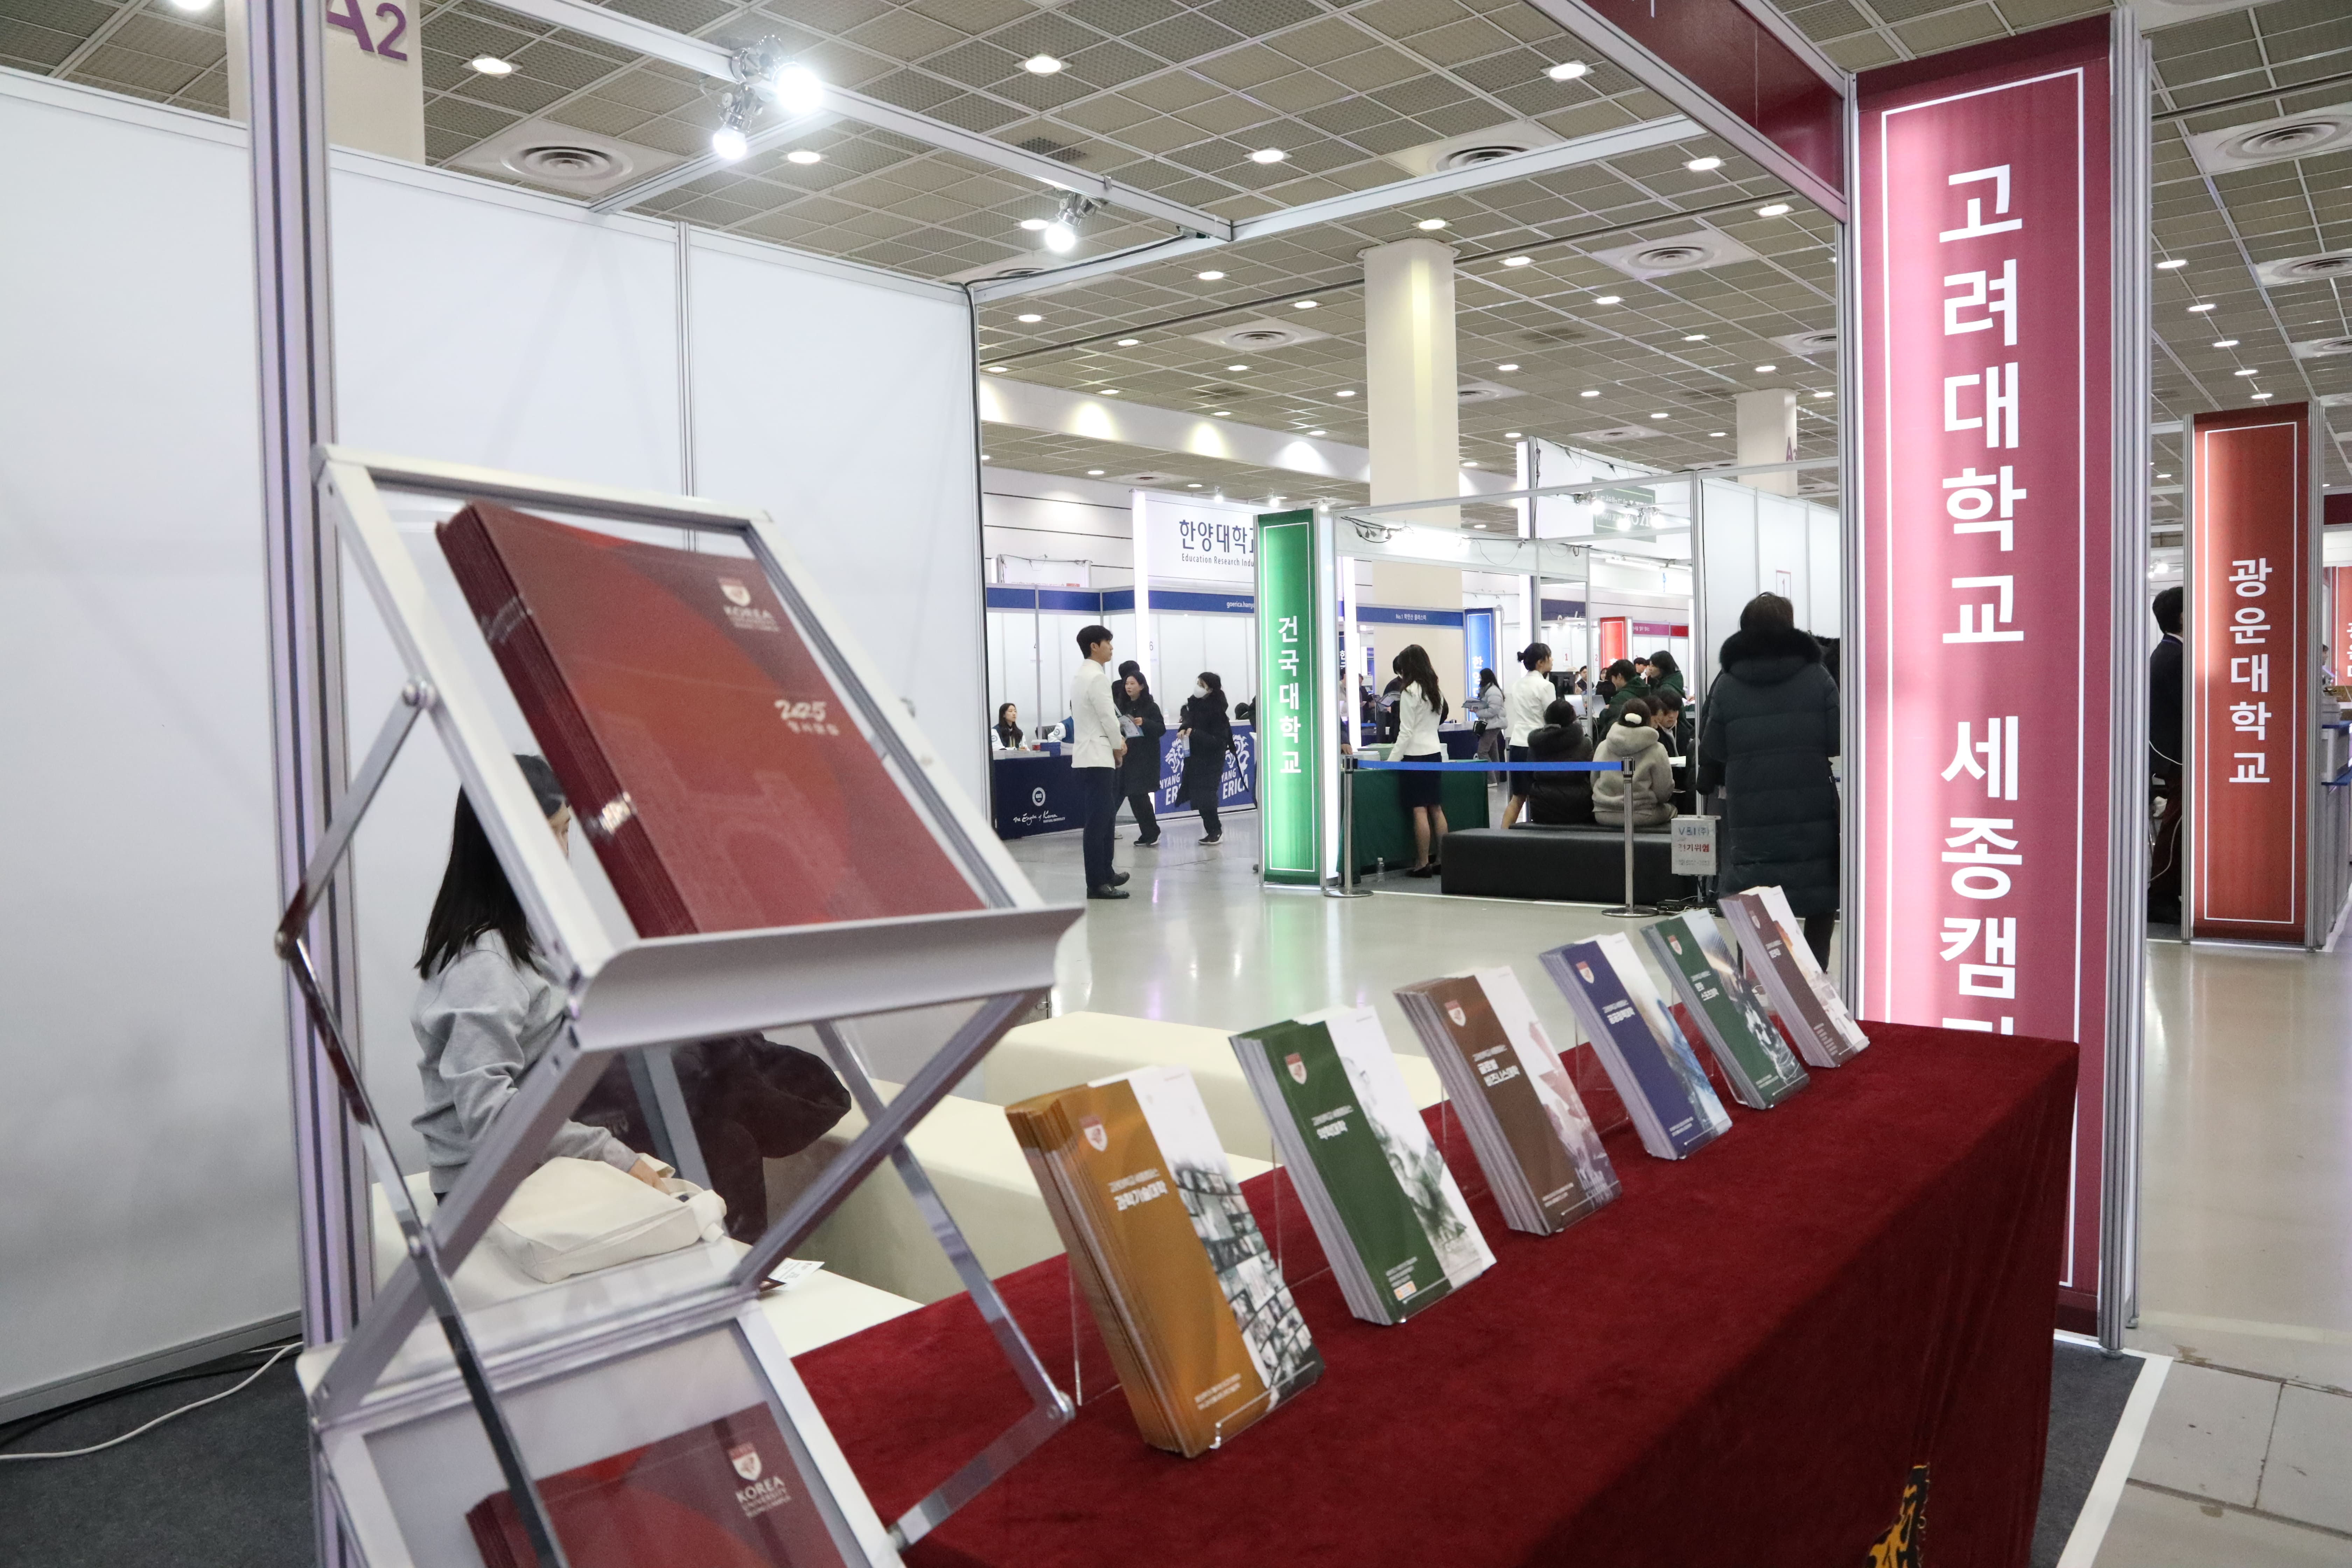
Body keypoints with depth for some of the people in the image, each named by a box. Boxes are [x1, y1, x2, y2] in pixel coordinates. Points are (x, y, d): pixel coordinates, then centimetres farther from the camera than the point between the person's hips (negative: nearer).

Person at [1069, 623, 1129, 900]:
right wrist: (1119, 747, -2)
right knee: (1098, 820, -9)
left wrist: (1116, 740, 10)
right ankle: (1097, 884, -8)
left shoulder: (1081, 676, 16)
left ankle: (1105, 873, 25)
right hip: (1097, 758, -10)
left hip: (1090, 757, 10)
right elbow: (1108, 717, -16)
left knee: (1103, 817, 17)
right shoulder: (1097, 677, -15)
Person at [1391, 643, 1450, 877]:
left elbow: (1406, 732, -13)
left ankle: (1423, 864, -3)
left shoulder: (1410, 692, -11)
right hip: (1435, 752, 8)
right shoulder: (1436, 692, 11)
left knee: (1420, 810, -5)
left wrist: (1393, 759, -9)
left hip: (1416, 755, -8)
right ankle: (1442, 860, 12)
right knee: (1436, 809, 9)